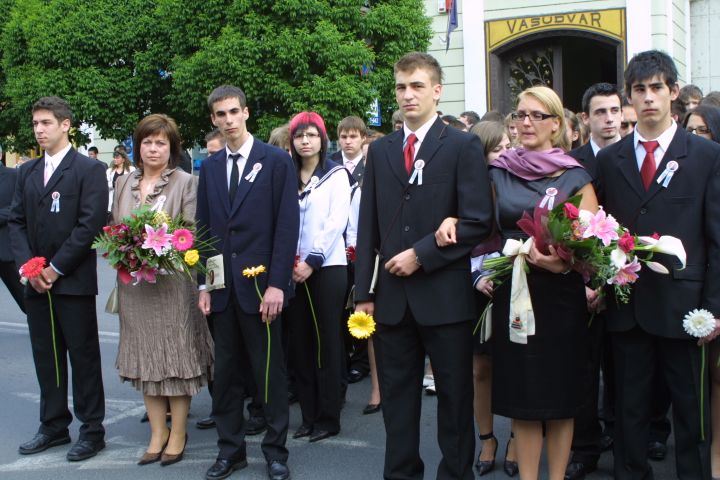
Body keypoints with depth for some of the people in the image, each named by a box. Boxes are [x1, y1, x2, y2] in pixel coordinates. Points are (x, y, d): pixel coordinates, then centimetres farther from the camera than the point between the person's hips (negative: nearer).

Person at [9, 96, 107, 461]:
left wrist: (56, 268, -14)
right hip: (36, 281, 6)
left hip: (73, 280, -6)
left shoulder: (89, 169, -5)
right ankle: (54, 426, 23)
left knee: (83, 356, 1)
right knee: (45, 356, 12)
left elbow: (91, 223, -13)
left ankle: (92, 430, 11)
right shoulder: (27, 172, 14)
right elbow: (17, 222, 11)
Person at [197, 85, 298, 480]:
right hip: (222, 285, 4)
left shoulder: (276, 161, -2)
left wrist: (277, 283, -13)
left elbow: (287, 225, -7)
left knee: (269, 370, 3)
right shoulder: (210, 167, 12)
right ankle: (230, 448, 22)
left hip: (259, 283, -4)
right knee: (226, 371, 10)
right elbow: (204, 228, 13)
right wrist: (203, 284, 5)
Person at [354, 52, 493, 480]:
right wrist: (364, 292, 6)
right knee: (397, 397, 11)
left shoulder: (464, 147, -1)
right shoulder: (381, 150, 13)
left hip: (445, 295, -4)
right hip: (393, 296, 4)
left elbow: (478, 221, -8)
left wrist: (421, 255, -13)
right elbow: (368, 226, 11)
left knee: (455, 397, 7)